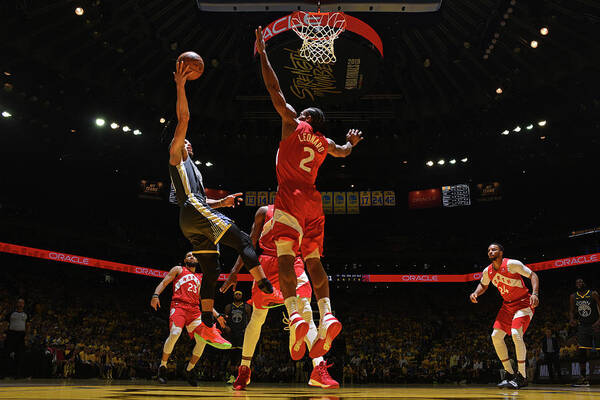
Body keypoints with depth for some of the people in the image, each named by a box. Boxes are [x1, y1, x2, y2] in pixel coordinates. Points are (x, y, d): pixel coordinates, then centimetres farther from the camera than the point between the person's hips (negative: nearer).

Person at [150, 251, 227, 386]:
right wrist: (155, 295, -14)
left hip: (194, 310, 5)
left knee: (202, 341, -8)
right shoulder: (178, 269, 17)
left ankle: (189, 370, 11)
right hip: (178, 305, -5)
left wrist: (217, 315, 21)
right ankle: (162, 366, -8)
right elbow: (164, 283, 6)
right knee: (174, 334, -28)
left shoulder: (199, 279, 28)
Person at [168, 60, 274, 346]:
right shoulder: (175, 155, 13)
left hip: (193, 224, 9)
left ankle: (207, 326, 0)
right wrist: (180, 87, -3)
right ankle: (267, 288, -23)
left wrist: (221, 203, 20)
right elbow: (183, 120, 1)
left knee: (211, 271, 2)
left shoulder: (190, 168, 36)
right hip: (194, 213, -9)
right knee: (243, 240, -16)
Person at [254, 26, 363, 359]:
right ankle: (327, 316, -11)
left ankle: (295, 316, -30)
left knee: (285, 256, -14)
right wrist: (352, 142, 63)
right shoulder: (325, 143, 20)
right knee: (313, 260, 4)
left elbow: (274, 89, 5)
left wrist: (262, 53, 12)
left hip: (291, 198, -5)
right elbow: (344, 151, 41)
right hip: (313, 201, 6)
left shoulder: (293, 124, 6)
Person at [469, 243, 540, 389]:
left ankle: (522, 377, -15)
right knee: (496, 336, -2)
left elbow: (533, 275, -15)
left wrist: (535, 293, -31)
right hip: (507, 305, 7)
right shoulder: (487, 271, -1)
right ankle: (510, 374, 10)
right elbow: (483, 285, 18)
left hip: (524, 303, -7)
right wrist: (475, 293, -4)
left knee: (516, 333, -26)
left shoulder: (512, 264, -20)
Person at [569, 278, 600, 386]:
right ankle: (584, 378, 3)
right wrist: (572, 319, -10)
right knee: (581, 351, -5)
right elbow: (571, 311, 12)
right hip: (583, 326, 4)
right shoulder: (573, 297, 6)